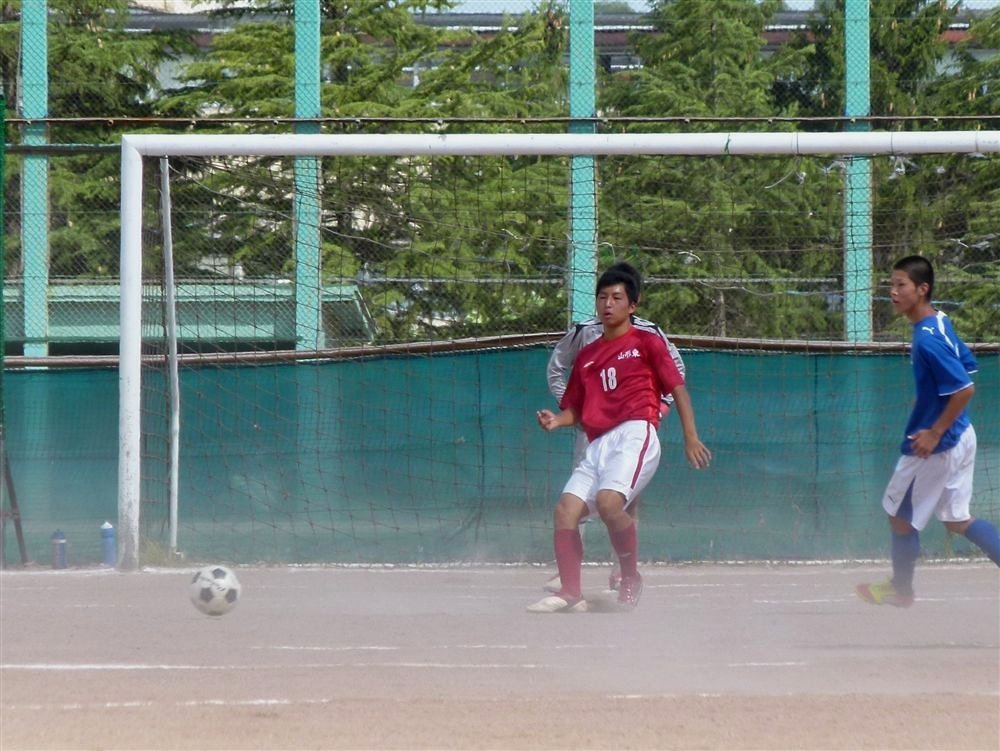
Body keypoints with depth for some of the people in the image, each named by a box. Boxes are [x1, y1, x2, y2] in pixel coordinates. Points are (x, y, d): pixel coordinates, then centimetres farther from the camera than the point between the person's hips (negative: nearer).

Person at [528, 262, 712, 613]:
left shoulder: (646, 343, 7)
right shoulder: (587, 355, 23)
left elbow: (677, 387, 3)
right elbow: (576, 409, 23)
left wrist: (691, 436, -8)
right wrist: (556, 420, -1)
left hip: (635, 436, -6)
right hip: (598, 444, 6)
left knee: (608, 501, -29)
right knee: (565, 511, -10)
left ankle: (631, 577, -11)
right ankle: (570, 593, -5)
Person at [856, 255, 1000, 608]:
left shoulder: (928, 340, -25)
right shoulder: (940, 322, 4)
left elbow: (965, 389, -28)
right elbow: (967, 365, 17)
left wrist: (935, 433, -22)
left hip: (936, 444, -9)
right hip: (961, 437, 9)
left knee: (901, 515, 10)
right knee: (956, 519, 17)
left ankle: (901, 588, 27)